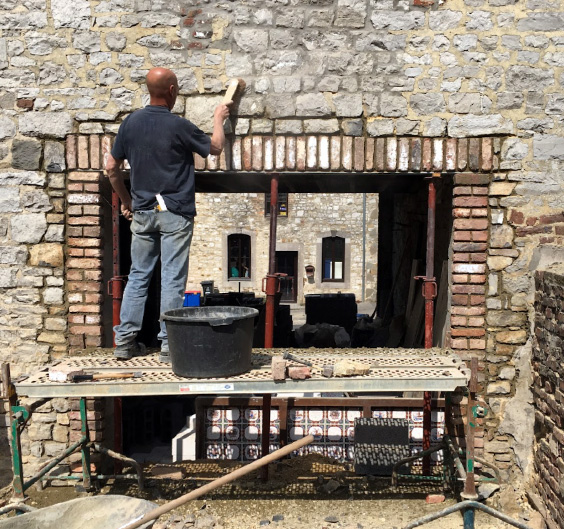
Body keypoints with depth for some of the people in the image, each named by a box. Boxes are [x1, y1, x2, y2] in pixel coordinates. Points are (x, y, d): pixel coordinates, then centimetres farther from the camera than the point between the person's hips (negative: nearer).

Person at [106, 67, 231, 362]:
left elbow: (112, 168, 7)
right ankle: (168, 344, 7)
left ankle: (125, 340, 16)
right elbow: (215, 148, 4)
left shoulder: (130, 122, 3)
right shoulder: (178, 125, -11)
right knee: (172, 279, 1)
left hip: (142, 211, 5)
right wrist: (219, 119, 21)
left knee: (138, 275, 13)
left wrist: (127, 201, 19)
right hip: (174, 213, -4)